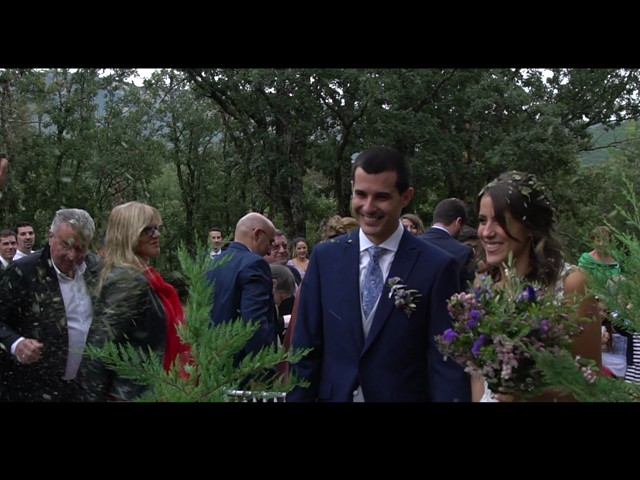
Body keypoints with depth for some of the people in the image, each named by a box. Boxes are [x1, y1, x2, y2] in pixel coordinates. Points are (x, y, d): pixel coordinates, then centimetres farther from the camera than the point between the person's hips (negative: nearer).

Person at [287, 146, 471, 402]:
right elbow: (306, 348, 0)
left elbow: (447, 364, -11)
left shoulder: (436, 266, -12)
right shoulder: (325, 257, -4)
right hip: (333, 395, 2)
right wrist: (298, 397, -4)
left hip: (405, 396, -2)